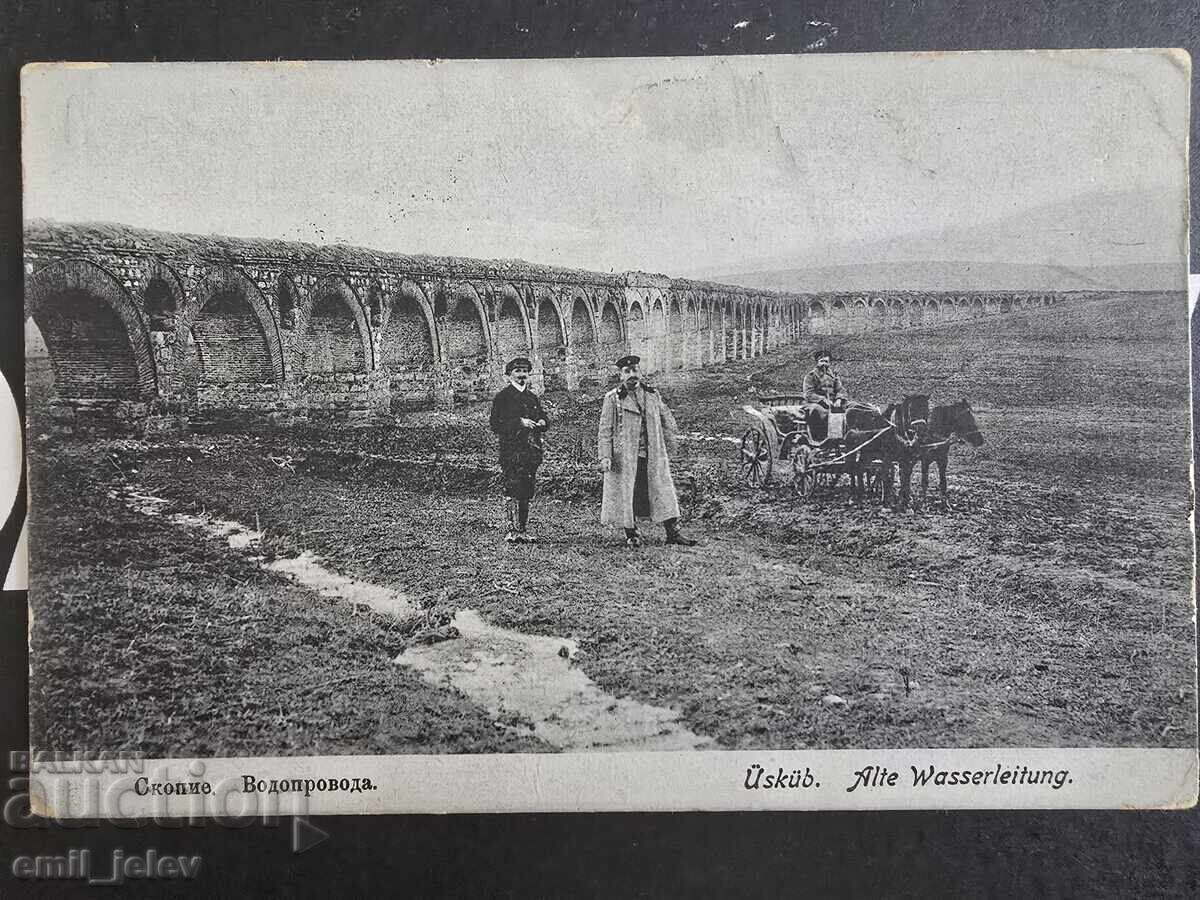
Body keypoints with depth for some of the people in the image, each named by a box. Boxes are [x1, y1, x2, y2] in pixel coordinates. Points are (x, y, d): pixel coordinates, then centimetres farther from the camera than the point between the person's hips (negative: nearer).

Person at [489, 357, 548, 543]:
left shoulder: (533, 397, 18)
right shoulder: (502, 397, -1)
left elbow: (542, 417, 23)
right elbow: (496, 425, -7)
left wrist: (541, 423, -1)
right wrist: (519, 423, -17)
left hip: (531, 451, 6)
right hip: (511, 450, -6)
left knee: (526, 492, 7)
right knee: (512, 490, -12)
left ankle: (522, 530, 12)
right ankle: (511, 531, -11)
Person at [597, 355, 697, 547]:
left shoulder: (653, 395, 11)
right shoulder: (613, 398, -1)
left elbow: (668, 422, 19)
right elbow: (605, 430, -3)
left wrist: (665, 447, 12)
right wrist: (605, 456, -12)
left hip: (653, 456, 3)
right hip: (624, 457, -3)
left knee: (663, 492, 3)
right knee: (626, 495, 0)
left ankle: (673, 532, 8)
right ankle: (632, 535, 11)